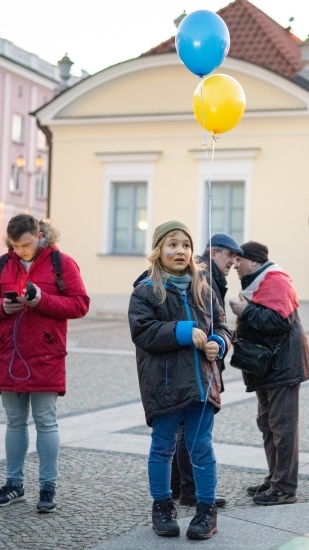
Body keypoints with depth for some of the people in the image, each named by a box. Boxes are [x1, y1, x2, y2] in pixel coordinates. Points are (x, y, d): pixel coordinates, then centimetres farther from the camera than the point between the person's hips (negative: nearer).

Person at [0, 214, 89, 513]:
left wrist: (43, 300, -19)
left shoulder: (62, 263, -3)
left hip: (45, 358, -4)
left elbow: (80, 304, -7)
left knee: (46, 422, 1)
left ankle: (48, 488, 8)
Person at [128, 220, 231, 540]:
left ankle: (206, 510, 18)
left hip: (201, 381, 3)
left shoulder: (202, 287, 10)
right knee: (163, 447, 8)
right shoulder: (146, 290, -3)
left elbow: (220, 325, 15)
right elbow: (143, 331, -15)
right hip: (164, 384, -3)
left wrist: (218, 344, -7)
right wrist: (184, 332, -21)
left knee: (201, 447, 6)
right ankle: (162, 506, 23)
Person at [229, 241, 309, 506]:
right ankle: (274, 480, 24)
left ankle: (285, 488, -4)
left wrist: (246, 311, -21)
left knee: (282, 426, -8)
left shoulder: (275, 281, -15)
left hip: (282, 365, -11)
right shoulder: (257, 283, 19)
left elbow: (279, 320, -27)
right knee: (268, 424, 15)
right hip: (267, 365, 11)